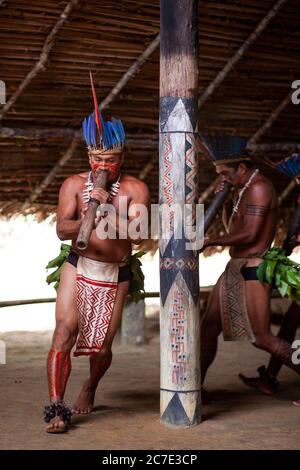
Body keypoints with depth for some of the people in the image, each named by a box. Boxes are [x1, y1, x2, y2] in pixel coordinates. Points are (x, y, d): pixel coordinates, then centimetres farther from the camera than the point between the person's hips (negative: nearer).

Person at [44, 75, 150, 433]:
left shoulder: (135, 189, -4)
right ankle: (56, 407, -14)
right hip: (78, 269, 0)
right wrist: (85, 221, -32)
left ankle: (90, 387, 40)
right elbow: (62, 230, -12)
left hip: (115, 276, 1)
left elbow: (136, 233, -16)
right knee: (64, 332, -18)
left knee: (101, 348, 8)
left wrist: (109, 206, -26)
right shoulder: (74, 184, -2)